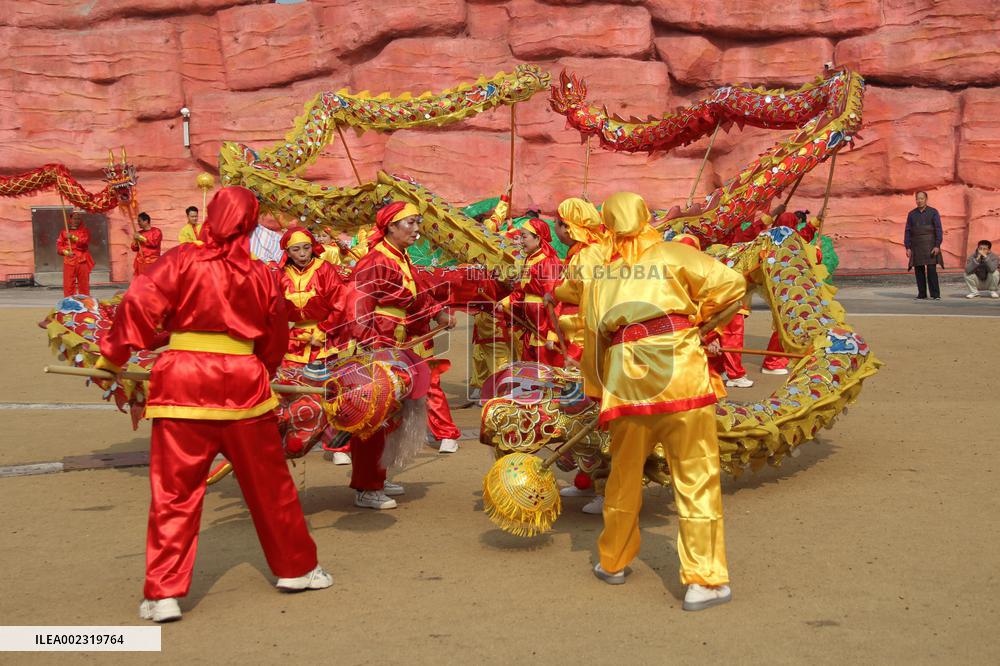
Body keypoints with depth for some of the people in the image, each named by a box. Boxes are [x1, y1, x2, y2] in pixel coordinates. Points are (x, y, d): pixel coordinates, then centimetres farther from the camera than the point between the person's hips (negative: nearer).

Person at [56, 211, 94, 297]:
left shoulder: (85, 230, 9)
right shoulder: (64, 231, 12)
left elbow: (84, 242, -8)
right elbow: (59, 245, 8)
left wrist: (72, 237, -18)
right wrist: (66, 252, -9)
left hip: (82, 261, -1)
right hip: (69, 261, 1)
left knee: (84, 284, 2)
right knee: (68, 284, -3)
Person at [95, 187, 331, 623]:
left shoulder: (182, 261, -2)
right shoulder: (261, 275, 7)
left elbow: (138, 305, -13)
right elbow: (276, 339, 15)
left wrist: (112, 358, -5)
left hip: (182, 386, -2)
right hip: (243, 383, 2)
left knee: (174, 491, 4)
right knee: (268, 484, 15)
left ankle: (163, 594, 3)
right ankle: (295, 568, 29)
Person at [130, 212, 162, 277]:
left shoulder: (156, 231, 0)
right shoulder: (139, 233, 15)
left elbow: (154, 243, -15)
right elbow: (134, 248, 17)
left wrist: (141, 238, -10)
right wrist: (135, 241, -3)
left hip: (152, 262, -5)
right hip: (140, 262, 5)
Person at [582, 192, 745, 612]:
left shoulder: (600, 275, 17)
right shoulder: (674, 255, 8)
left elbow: (592, 337, 20)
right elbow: (730, 282, -2)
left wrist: (595, 389, 31)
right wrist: (695, 313, 15)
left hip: (626, 382, 3)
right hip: (680, 376, -3)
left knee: (624, 475, 19)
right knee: (695, 477, 1)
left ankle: (613, 562, 36)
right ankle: (706, 579, 1)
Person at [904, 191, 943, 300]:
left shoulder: (933, 212, -3)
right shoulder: (911, 214, 6)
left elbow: (938, 230, -8)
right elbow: (908, 232, 5)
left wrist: (937, 246, -17)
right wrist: (907, 248, -3)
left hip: (930, 245, -3)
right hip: (917, 246, 3)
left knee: (931, 270, -10)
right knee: (918, 270, 2)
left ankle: (935, 294, -4)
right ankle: (922, 294, 9)